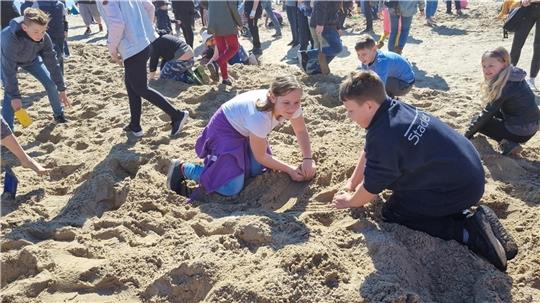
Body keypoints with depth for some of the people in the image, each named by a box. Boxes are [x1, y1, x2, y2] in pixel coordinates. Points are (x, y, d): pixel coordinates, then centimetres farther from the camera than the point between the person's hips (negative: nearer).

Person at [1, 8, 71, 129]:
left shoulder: (44, 38, -32)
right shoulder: (10, 38, -45)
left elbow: (52, 63, -21)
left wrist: (61, 89, -16)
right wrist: (14, 96, -35)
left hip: (31, 58, 4)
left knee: (51, 82, -3)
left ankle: (59, 115, 18)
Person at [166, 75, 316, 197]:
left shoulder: (291, 105, -22)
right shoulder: (259, 116, -39)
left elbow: (301, 132, -3)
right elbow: (260, 156, -24)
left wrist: (308, 159, -18)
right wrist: (290, 170, -18)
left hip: (245, 130, 8)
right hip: (225, 129, -7)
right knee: (231, 188, -15)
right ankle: (182, 168, 1)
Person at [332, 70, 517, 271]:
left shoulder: (383, 137, -28)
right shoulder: (395, 108, 1)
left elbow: (371, 188, -13)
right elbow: (369, 152, 16)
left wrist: (350, 201, 7)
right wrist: (351, 183, 19)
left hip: (458, 189, -10)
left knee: (391, 214, -4)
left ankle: (467, 231, -11)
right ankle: (464, 214, 11)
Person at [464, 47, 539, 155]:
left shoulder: (504, 86, -22)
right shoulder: (514, 75, 3)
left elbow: (487, 113, -16)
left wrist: (468, 134, -7)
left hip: (520, 132, -9)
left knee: (479, 123, 2)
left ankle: (508, 144, -7)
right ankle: (507, 141, 11)